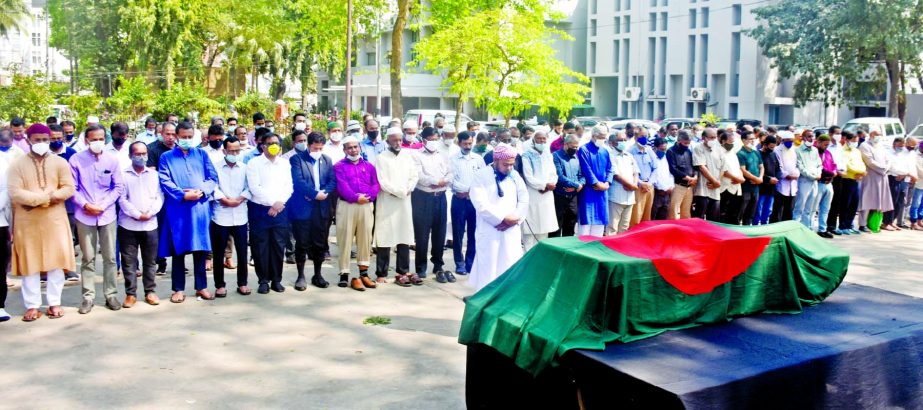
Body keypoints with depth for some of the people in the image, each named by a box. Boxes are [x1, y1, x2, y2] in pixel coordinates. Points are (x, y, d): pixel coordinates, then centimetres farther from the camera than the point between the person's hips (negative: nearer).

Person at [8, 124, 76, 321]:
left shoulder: (60, 162, 3)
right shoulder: (17, 164, 0)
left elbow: (69, 189, -6)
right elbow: (15, 193, -10)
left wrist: (35, 198, -16)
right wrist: (47, 196, -18)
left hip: (55, 219, 1)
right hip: (27, 222, 0)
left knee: (56, 260, 2)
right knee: (29, 262, 3)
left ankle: (54, 302, 12)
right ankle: (32, 305, 10)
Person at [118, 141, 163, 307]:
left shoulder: (154, 174, 10)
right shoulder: (123, 174, 2)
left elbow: (159, 197, 4)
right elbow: (122, 199, -5)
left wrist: (150, 213, -11)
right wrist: (137, 214, -12)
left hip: (150, 224, 2)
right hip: (128, 225, -2)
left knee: (150, 260, 7)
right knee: (129, 261, 3)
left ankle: (150, 291, 16)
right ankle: (131, 293, 10)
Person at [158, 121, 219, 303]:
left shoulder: (202, 154, 12)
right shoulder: (166, 157, 7)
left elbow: (213, 177, 5)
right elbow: (165, 182, -4)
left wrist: (202, 191, -13)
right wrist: (183, 195, -17)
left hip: (200, 207, 1)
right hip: (177, 209, -1)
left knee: (200, 248, 6)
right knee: (178, 250, 3)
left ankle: (202, 286, 16)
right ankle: (179, 289, 11)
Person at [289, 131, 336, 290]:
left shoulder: (327, 160, 12)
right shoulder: (296, 159, -3)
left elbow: (332, 180, 5)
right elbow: (298, 181, -14)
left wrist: (324, 193, -14)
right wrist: (315, 194, -18)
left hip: (322, 209, 4)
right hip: (302, 208, -4)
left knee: (320, 244, 9)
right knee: (302, 244, 2)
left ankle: (318, 275, 20)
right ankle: (301, 276, 12)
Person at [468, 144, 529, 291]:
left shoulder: (515, 175, 11)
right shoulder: (481, 176, -5)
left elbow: (524, 199, 9)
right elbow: (481, 204, -15)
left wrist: (515, 218, -8)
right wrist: (503, 218, -15)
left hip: (512, 230, 5)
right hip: (489, 231, -4)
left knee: (511, 267, 4)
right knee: (488, 268, -2)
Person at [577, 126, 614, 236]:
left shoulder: (605, 151, 12)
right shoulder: (584, 150, -6)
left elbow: (610, 169, 10)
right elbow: (586, 169, -13)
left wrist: (607, 183, -6)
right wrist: (596, 183, -14)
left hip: (602, 190, 6)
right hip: (588, 190, -6)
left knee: (600, 218, 8)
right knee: (586, 218, -7)